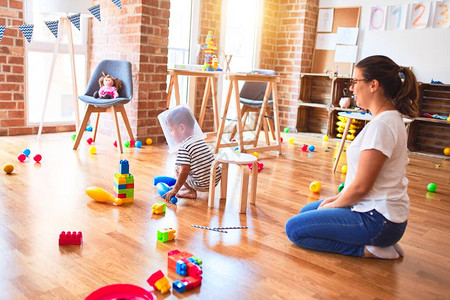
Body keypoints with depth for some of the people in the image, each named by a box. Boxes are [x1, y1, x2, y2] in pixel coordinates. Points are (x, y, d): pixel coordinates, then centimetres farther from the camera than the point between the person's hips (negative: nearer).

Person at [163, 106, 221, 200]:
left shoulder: (184, 148, -15)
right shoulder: (200, 140, 10)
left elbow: (184, 171, -19)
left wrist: (175, 190, -10)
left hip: (203, 185, -8)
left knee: (178, 168, 5)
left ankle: (191, 192, 1)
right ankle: (190, 187, 18)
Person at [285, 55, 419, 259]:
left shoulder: (381, 125, -23)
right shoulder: (391, 119, 9)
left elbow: (361, 186, -21)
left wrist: (332, 205, -5)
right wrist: (338, 198, 9)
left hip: (378, 219, -10)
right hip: (378, 208, 10)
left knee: (294, 228, -8)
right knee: (307, 211, 23)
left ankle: (367, 249, -6)